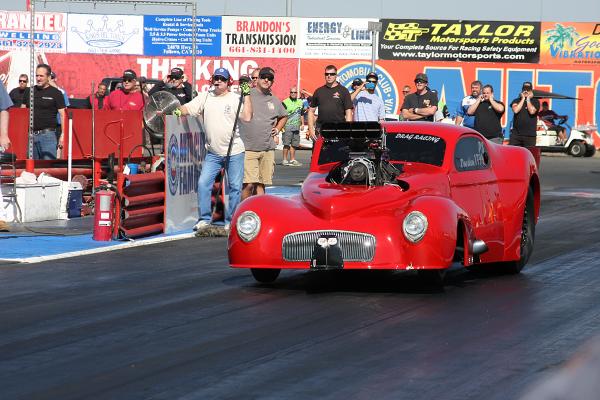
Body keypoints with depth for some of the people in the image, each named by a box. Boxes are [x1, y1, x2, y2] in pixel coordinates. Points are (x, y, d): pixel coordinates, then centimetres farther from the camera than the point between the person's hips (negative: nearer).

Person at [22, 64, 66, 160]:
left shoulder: (56, 93, 2)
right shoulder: (30, 91, 14)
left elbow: (62, 115, -2)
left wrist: (63, 135, -12)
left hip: (47, 134, -5)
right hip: (31, 135, 5)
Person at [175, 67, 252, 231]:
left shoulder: (235, 99, -2)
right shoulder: (205, 97, 6)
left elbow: (247, 117, -14)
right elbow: (188, 108, 3)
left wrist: (246, 95, -15)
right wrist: (179, 111, -18)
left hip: (234, 152, -3)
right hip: (213, 153, 3)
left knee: (235, 187, 1)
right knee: (203, 183, -3)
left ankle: (231, 222, 9)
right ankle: (205, 219, 7)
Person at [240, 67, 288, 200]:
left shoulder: (274, 101, 16)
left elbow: (284, 117, 33)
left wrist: (277, 130, 20)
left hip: (268, 148, 5)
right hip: (248, 148, -5)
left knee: (261, 184, 8)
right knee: (248, 184, -14)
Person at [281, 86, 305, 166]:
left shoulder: (300, 102, 15)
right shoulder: (285, 102, -3)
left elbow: (301, 114, 26)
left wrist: (302, 124, 22)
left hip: (296, 127, 6)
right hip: (287, 126, -6)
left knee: (294, 144, 8)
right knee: (286, 144, -9)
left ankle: (292, 160, 15)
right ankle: (285, 160, -7)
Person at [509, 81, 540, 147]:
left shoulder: (535, 102, 7)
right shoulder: (516, 101, 11)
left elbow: (532, 111, -12)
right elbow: (515, 110, -9)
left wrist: (528, 99, -1)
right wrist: (523, 99, -2)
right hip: (516, 134, 1)